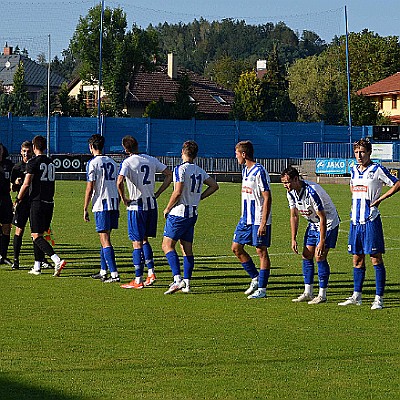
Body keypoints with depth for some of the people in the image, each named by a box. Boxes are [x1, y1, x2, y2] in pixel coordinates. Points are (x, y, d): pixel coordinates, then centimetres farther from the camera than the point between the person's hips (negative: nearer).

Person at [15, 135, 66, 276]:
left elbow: (26, 184, -10)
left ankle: (57, 260, -24)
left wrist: (18, 199, 1)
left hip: (37, 202, -7)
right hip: (49, 202, 7)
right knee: (38, 234, 15)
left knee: (36, 236, -8)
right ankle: (37, 267, 16)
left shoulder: (33, 162, -8)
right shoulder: (51, 163, 13)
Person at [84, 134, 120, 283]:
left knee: (105, 240, -8)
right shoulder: (112, 162, 14)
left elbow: (89, 188, -10)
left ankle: (114, 274, -15)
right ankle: (103, 271, 24)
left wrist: (85, 209, -4)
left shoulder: (92, 163, -7)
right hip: (114, 203, 7)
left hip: (101, 205, -7)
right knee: (105, 238, 18)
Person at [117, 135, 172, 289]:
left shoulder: (128, 162, -11)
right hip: (151, 205, 5)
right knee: (144, 240, 19)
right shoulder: (151, 160, 6)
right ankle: (151, 272, 13)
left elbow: (120, 182, -26)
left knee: (137, 243, 0)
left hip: (137, 206, -5)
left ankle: (138, 280, 1)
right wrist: (157, 193, 9)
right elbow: (169, 174, 8)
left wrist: (124, 199, -10)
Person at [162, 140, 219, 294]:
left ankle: (177, 279, -18)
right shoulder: (200, 171, 9)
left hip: (179, 213, -7)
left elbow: (178, 192, -20)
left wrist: (167, 209, -7)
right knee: (187, 248, 10)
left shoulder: (180, 169, -13)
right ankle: (186, 283, 8)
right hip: (193, 214, 7)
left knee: (167, 245, -4)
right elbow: (214, 186, 16)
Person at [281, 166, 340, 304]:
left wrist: (322, 242, -27)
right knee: (306, 256, 4)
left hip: (329, 223, -8)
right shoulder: (291, 193, -7)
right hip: (313, 224, 8)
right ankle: (308, 293, 10)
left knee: (320, 257, -13)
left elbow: (322, 218, -28)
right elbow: (294, 216, 6)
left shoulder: (311, 192, -32)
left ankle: (322, 295, -5)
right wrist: (293, 239, 2)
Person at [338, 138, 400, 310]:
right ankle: (356, 296, 19)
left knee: (376, 259, -4)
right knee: (357, 259, 11)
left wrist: (380, 199, -9)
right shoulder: (354, 170, 12)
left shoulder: (377, 170, -6)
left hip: (371, 220, -6)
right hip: (356, 220, 6)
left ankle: (378, 298, -2)